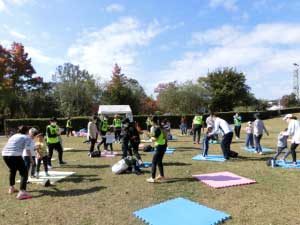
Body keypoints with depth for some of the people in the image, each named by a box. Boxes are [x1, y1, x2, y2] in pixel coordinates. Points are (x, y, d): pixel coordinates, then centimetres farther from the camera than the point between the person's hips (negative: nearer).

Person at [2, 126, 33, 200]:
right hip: (15, 155, -7)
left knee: (12, 170, 32)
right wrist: (31, 159, 8)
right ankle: (22, 192, -12)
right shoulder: (26, 137, 6)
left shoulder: (13, 136, 26)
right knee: (24, 173, 1)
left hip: (4, 154, 8)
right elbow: (28, 149, -3)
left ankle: (11, 188, 45)